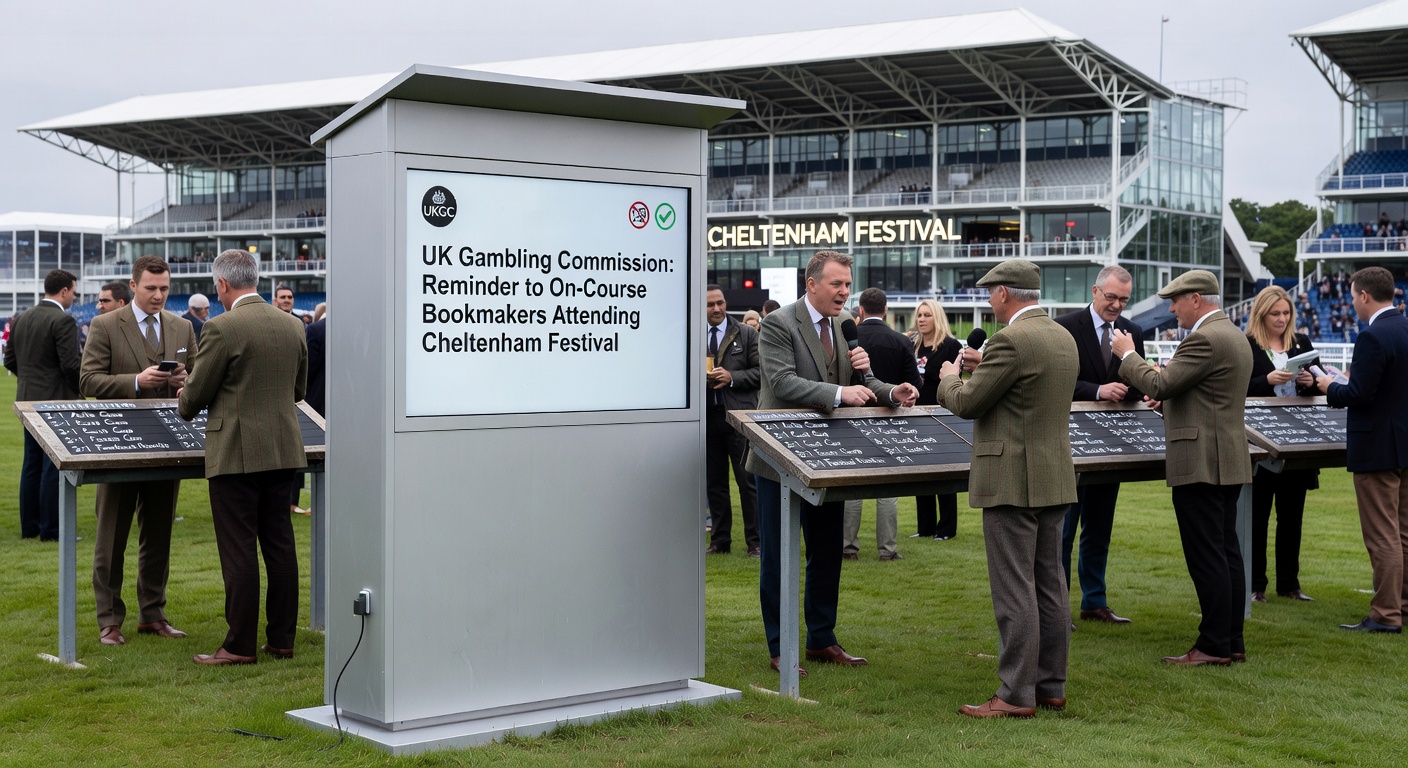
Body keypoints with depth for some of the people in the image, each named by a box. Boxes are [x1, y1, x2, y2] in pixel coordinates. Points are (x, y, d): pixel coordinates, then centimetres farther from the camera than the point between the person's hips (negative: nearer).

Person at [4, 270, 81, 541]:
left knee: (32, 464, 13)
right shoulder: (63, 321, -16)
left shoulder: (21, 319, 8)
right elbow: (71, 364, -19)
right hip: (56, 400, -8)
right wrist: (78, 389, -3)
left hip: (28, 399, 8)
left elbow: (9, 360, 11)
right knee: (54, 466, -3)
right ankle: (50, 529, -1)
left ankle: (29, 526, 18)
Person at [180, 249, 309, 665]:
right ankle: (282, 639, 15)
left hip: (236, 454, -6)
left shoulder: (223, 328, -13)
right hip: (283, 452, 6)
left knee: (239, 550, -1)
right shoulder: (293, 325, 7)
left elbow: (196, 393, -7)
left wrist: (185, 404, 15)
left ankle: (240, 645, 2)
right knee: (280, 544, 10)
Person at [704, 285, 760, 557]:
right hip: (707, 416, 3)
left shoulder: (747, 334, 3)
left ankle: (755, 542, 2)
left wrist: (732, 378, -13)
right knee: (714, 482, 9)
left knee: (747, 481, -3)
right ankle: (720, 541, 18)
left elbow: (761, 371, -1)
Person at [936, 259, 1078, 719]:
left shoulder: (1011, 341, -17)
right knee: (1048, 585, 13)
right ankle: (1051, 685, 20)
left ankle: (1016, 695, -2)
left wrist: (949, 379, 7)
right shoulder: (1064, 339, 11)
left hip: (1013, 482, -9)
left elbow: (967, 403, -14)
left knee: (1014, 590, -5)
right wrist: (988, 365, 24)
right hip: (1054, 479, 9)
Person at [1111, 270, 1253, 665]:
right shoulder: (1234, 335, 17)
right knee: (1227, 552, 12)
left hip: (1200, 464, -11)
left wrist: (1127, 353, -6)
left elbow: (1159, 385, -19)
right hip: (1228, 461, 11)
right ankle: (1233, 641, 17)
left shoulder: (1205, 339, -17)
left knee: (1206, 555, -7)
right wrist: (1170, 398, 20)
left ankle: (1213, 646, -4)